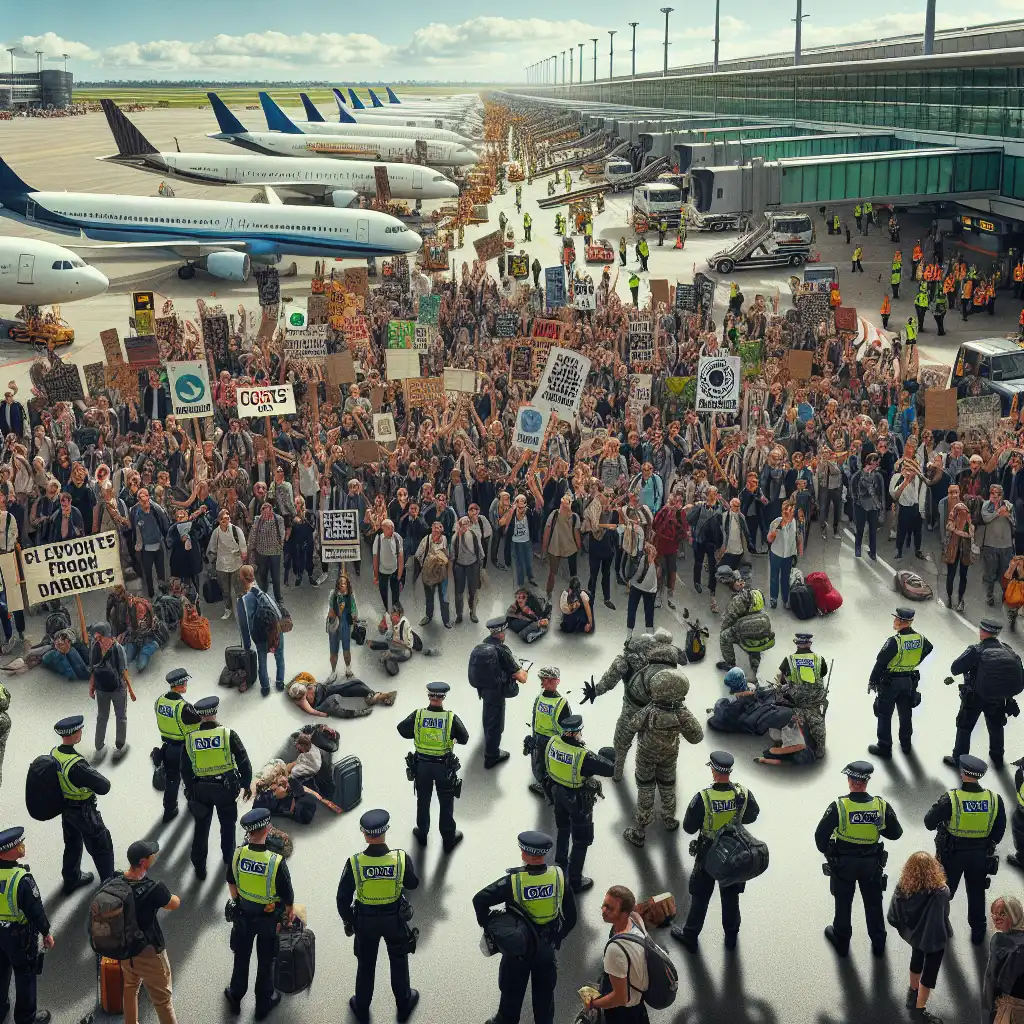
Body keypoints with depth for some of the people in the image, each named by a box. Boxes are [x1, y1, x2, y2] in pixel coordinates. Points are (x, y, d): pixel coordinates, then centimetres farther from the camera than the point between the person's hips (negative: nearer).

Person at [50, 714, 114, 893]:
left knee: (72, 843, 29)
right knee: (101, 846, 15)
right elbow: (104, 787, -34)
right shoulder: (77, 765, -37)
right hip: (83, 811, -7)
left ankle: (71, 879, 48)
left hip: (65, 808, 7)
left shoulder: (54, 753, -12)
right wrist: (99, 778, -13)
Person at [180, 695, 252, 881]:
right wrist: (247, 784, 4)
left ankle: (199, 865, 21)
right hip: (225, 787, -1)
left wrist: (190, 791, 12)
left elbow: (185, 770, -1)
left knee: (201, 826, 15)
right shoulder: (228, 734, -16)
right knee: (228, 823, 21)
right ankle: (229, 857, 39)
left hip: (200, 789, 1)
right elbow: (243, 761, -10)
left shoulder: (190, 738, -10)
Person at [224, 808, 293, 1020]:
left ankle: (235, 997, 44)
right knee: (265, 961, 19)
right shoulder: (276, 861, -31)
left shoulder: (238, 854, -20)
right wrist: (289, 911, 4)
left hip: (243, 913, 3)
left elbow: (231, 883, -1)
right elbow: (287, 894, -18)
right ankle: (264, 1003, 36)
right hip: (268, 917, -3)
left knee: (241, 957, 25)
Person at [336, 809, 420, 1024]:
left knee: (366, 965, 23)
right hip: (395, 918, 0)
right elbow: (413, 883, -4)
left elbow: (343, 899, -14)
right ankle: (404, 1005, 43)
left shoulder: (354, 863, -25)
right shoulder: (401, 858, -24)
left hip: (366, 921, 0)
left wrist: (348, 921, 4)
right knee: (399, 962, 25)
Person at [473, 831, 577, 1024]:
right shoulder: (559, 876, -18)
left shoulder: (513, 880, -27)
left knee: (512, 989, 22)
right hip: (547, 948, 2)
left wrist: (487, 926, -13)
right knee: (544, 991, 23)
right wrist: (558, 936, 7)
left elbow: (480, 900, -29)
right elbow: (571, 916, -9)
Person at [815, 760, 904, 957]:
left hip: (843, 863, -2)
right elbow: (896, 832, -5)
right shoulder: (881, 806, -18)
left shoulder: (838, 806, -24)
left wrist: (826, 852, 2)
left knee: (843, 903, 20)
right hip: (872, 863, 2)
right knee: (873, 904, 22)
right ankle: (878, 943, 38)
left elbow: (821, 835, -18)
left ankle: (842, 941, 37)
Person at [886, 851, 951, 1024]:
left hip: (914, 934, 5)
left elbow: (892, 918, -14)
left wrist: (906, 927, 6)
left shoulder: (902, 888, -21)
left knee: (917, 959, 31)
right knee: (929, 971, 16)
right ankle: (919, 1010, 29)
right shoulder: (941, 892, -33)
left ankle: (913, 993, 53)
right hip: (933, 938, -5)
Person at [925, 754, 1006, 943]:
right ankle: (977, 932, 38)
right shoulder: (994, 799, -15)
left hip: (952, 854, -2)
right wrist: (989, 845, 16)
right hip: (981, 854, 2)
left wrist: (936, 807, 1)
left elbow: (929, 823, -18)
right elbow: (1000, 829, -2)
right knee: (977, 893, 23)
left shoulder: (950, 799, -26)